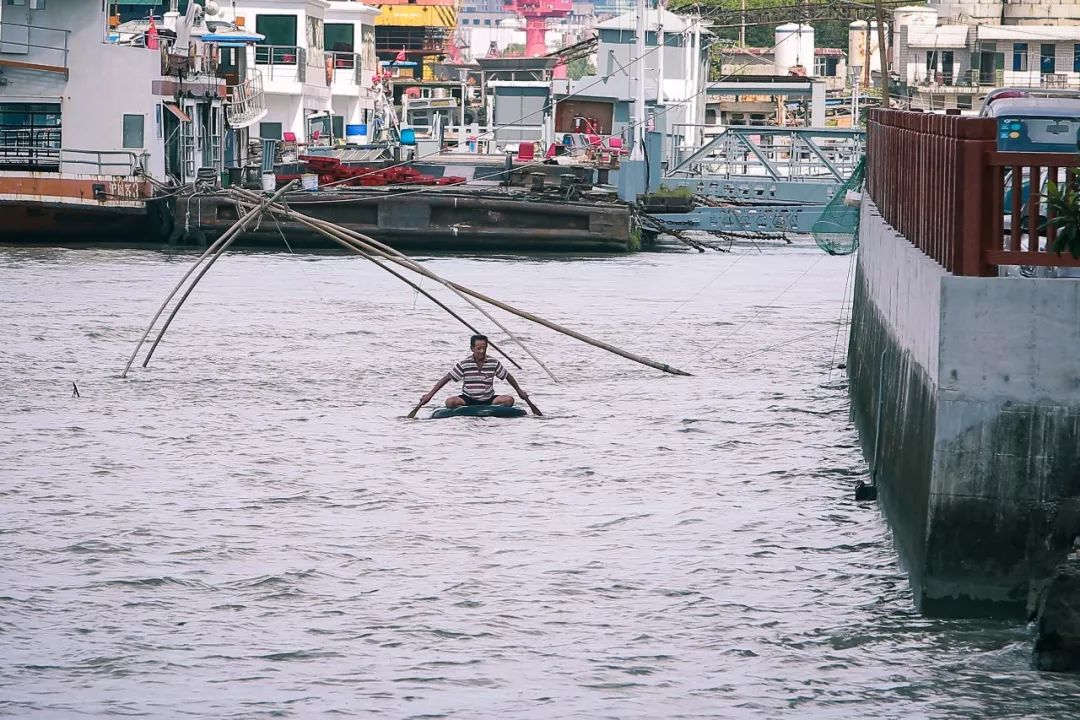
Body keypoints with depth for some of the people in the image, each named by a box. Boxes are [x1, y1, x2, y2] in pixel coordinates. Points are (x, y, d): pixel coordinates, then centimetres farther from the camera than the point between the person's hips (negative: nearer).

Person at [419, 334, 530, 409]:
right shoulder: (464, 365, -6)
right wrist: (430, 395, -7)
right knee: (450, 402, -31)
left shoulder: (494, 363, -1)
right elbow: (446, 378, -3)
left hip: (488, 400, 2)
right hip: (468, 400, -2)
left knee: (509, 400, -25)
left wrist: (519, 391, 22)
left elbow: (507, 376, 15)